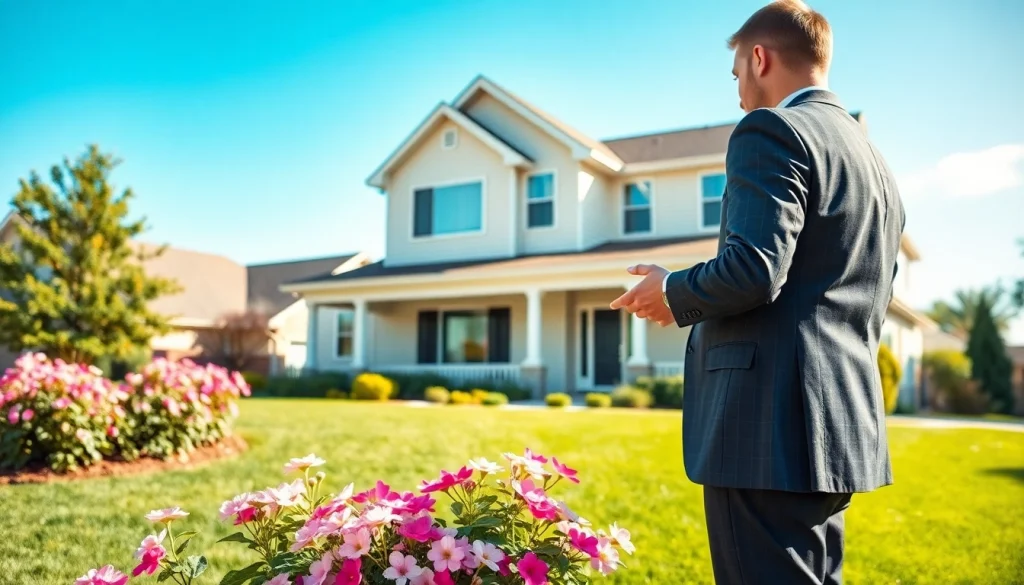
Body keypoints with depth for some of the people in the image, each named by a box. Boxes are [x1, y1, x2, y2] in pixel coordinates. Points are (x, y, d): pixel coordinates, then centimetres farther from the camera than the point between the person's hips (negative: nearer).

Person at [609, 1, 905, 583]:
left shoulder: (772, 132, -8)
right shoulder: (876, 162, 20)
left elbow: (753, 269, -22)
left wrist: (673, 294, -2)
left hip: (772, 425, -10)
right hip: (844, 427, 10)